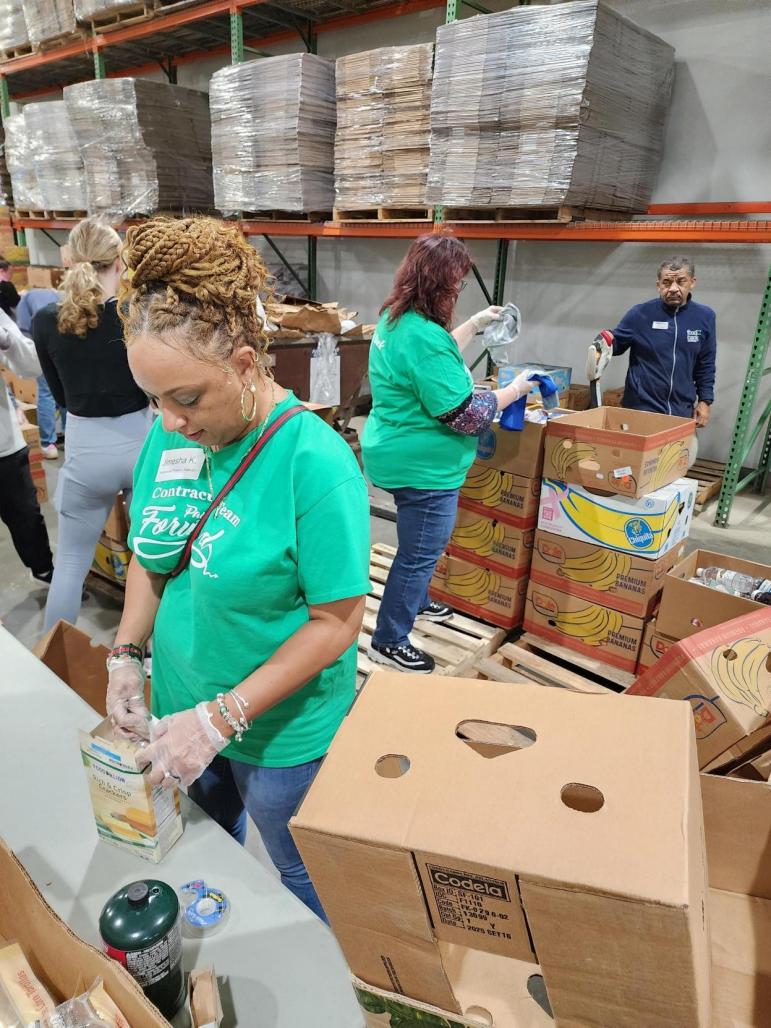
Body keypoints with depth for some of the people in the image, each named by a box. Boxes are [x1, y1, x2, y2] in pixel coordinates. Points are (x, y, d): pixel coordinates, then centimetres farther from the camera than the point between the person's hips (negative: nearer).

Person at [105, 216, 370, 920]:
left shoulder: (314, 462, -29)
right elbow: (152, 554, 6)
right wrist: (127, 656, -5)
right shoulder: (170, 436, -7)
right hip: (184, 705, 6)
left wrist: (222, 718, -24)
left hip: (282, 733, -5)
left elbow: (337, 621, -25)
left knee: (298, 876, 23)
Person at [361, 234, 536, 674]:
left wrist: (475, 325, 21)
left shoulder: (395, 319, 5)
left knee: (419, 546, 27)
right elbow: (463, 414, -24)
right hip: (423, 467, -10)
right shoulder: (423, 335, -27)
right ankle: (389, 643, 18)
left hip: (401, 456, 10)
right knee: (420, 554, 4)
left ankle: (416, 602, 48)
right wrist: (515, 390, -11)